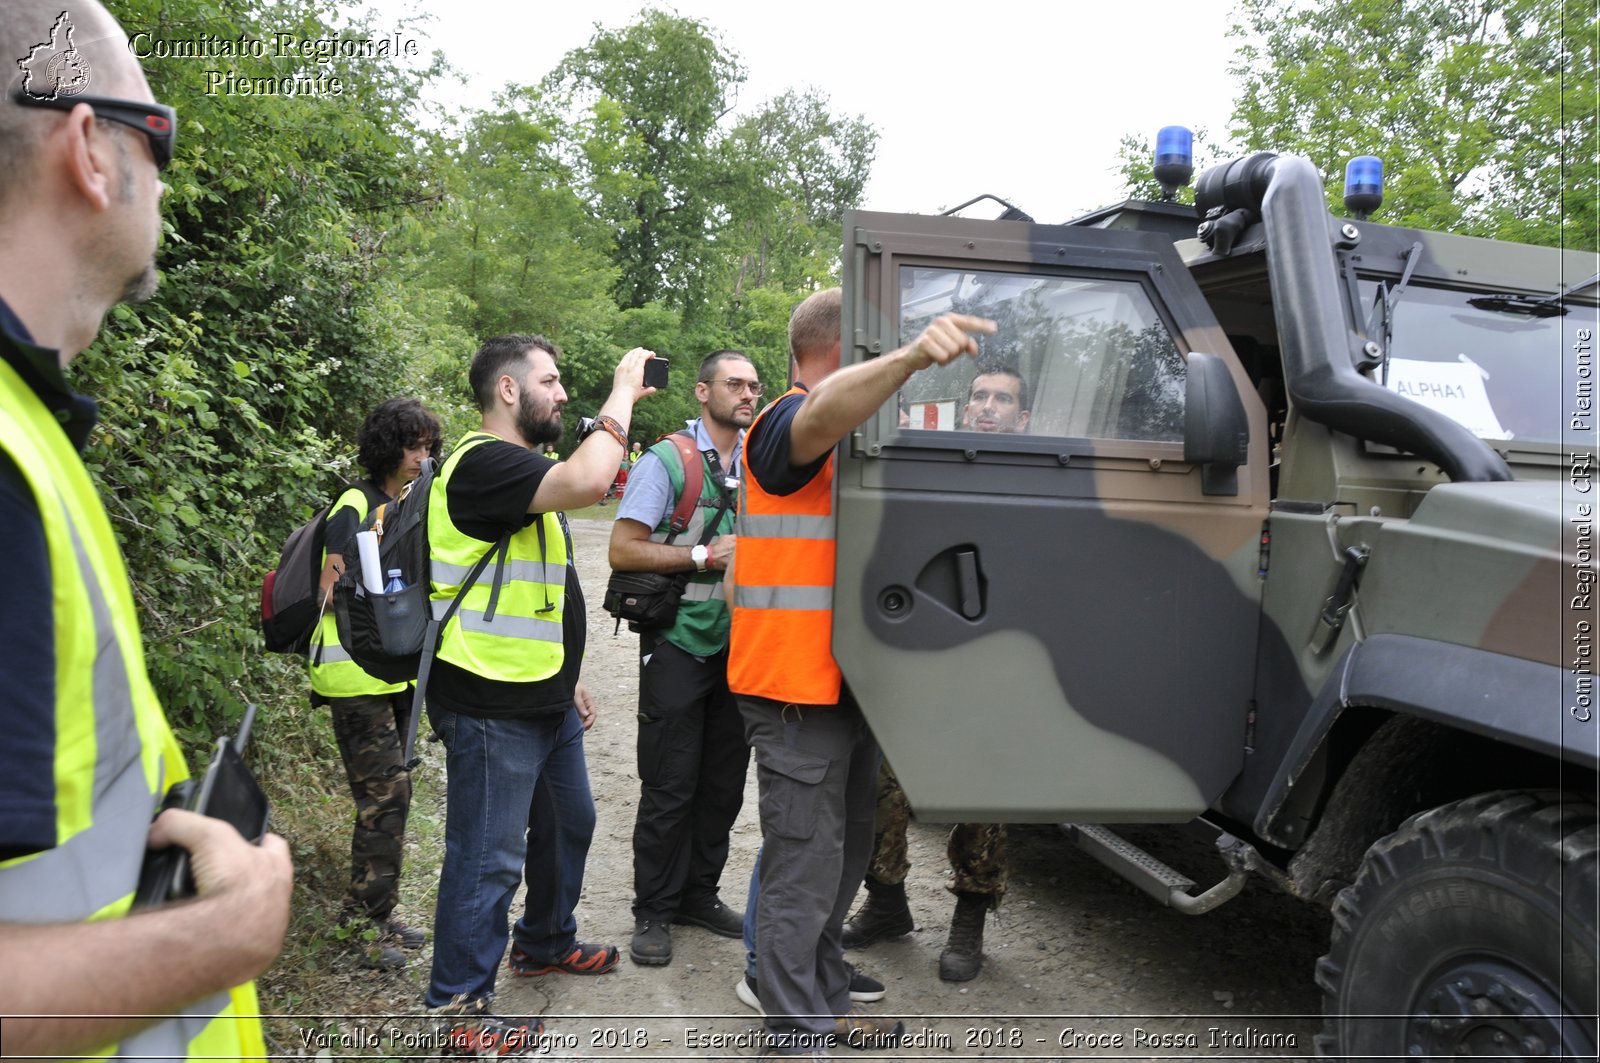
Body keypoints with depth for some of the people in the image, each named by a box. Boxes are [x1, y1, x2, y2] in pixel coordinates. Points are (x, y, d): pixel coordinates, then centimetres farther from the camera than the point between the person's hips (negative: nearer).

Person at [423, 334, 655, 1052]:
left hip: (544, 698, 11)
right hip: (491, 704, -11)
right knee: (488, 856, 0)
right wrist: (622, 395, -23)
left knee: (568, 824, 22)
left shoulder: (519, 469, 17)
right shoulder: (482, 462, -17)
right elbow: (586, 483, -36)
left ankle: (545, 941, 42)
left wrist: (567, 677, 21)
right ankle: (460, 1001, 17)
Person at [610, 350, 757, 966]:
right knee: (669, 788, 0)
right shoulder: (667, 461, -6)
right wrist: (705, 555, -16)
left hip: (737, 644, 6)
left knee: (724, 782, 12)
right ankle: (653, 913, 14)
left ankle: (699, 894, 28)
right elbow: (623, 550, -12)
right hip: (678, 643, -6)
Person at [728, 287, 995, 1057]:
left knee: (845, 854, 19)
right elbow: (825, 414, -37)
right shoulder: (789, 421, -12)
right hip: (798, 689, -10)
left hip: (846, 685, 10)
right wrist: (912, 355, -55)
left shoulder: (848, 442, 22)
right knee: (805, 871, -3)